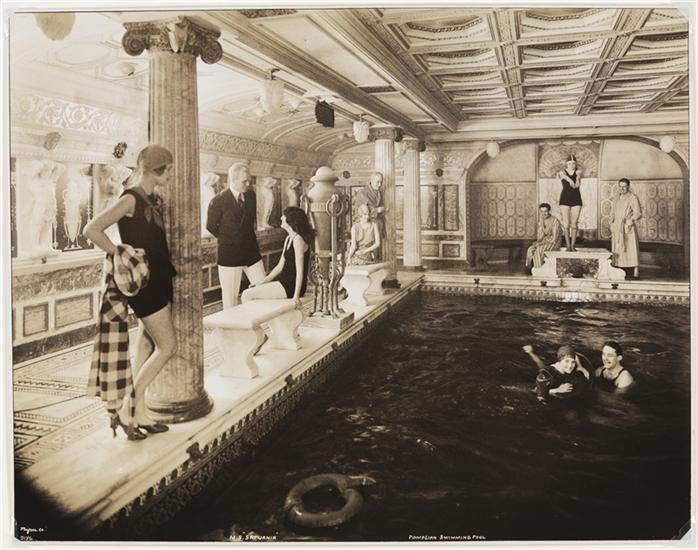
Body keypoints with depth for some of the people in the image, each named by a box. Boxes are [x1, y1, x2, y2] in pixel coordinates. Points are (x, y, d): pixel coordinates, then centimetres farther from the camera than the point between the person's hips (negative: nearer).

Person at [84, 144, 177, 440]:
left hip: (158, 280, 9)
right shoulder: (131, 199, -15)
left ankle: (139, 413, 20)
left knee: (146, 346, 11)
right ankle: (126, 409, 4)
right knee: (167, 346, -6)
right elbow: (91, 230, -22)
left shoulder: (152, 199, 12)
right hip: (145, 283, -9)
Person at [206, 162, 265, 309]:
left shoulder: (251, 195, 3)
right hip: (229, 254, -4)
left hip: (251, 251, 4)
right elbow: (211, 226, 0)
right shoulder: (218, 201, -11)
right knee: (230, 296, 3)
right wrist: (226, 240, 9)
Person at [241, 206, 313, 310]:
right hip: (285, 281, 10)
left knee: (247, 295, -12)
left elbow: (300, 271, -21)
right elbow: (280, 266, 15)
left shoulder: (298, 239, -15)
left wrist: (296, 295, -25)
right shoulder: (288, 238, 15)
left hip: (292, 286, -10)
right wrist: (261, 282, 9)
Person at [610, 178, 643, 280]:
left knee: (631, 249, -8)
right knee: (618, 250, 5)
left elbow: (638, 213, -8)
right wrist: (612, 223, 9)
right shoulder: (616, 199, 16)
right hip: (617, 228, 6)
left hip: (628, 227, -6)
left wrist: (631, 220, -23)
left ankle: (635, 271, -6)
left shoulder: (633, 197, -4)